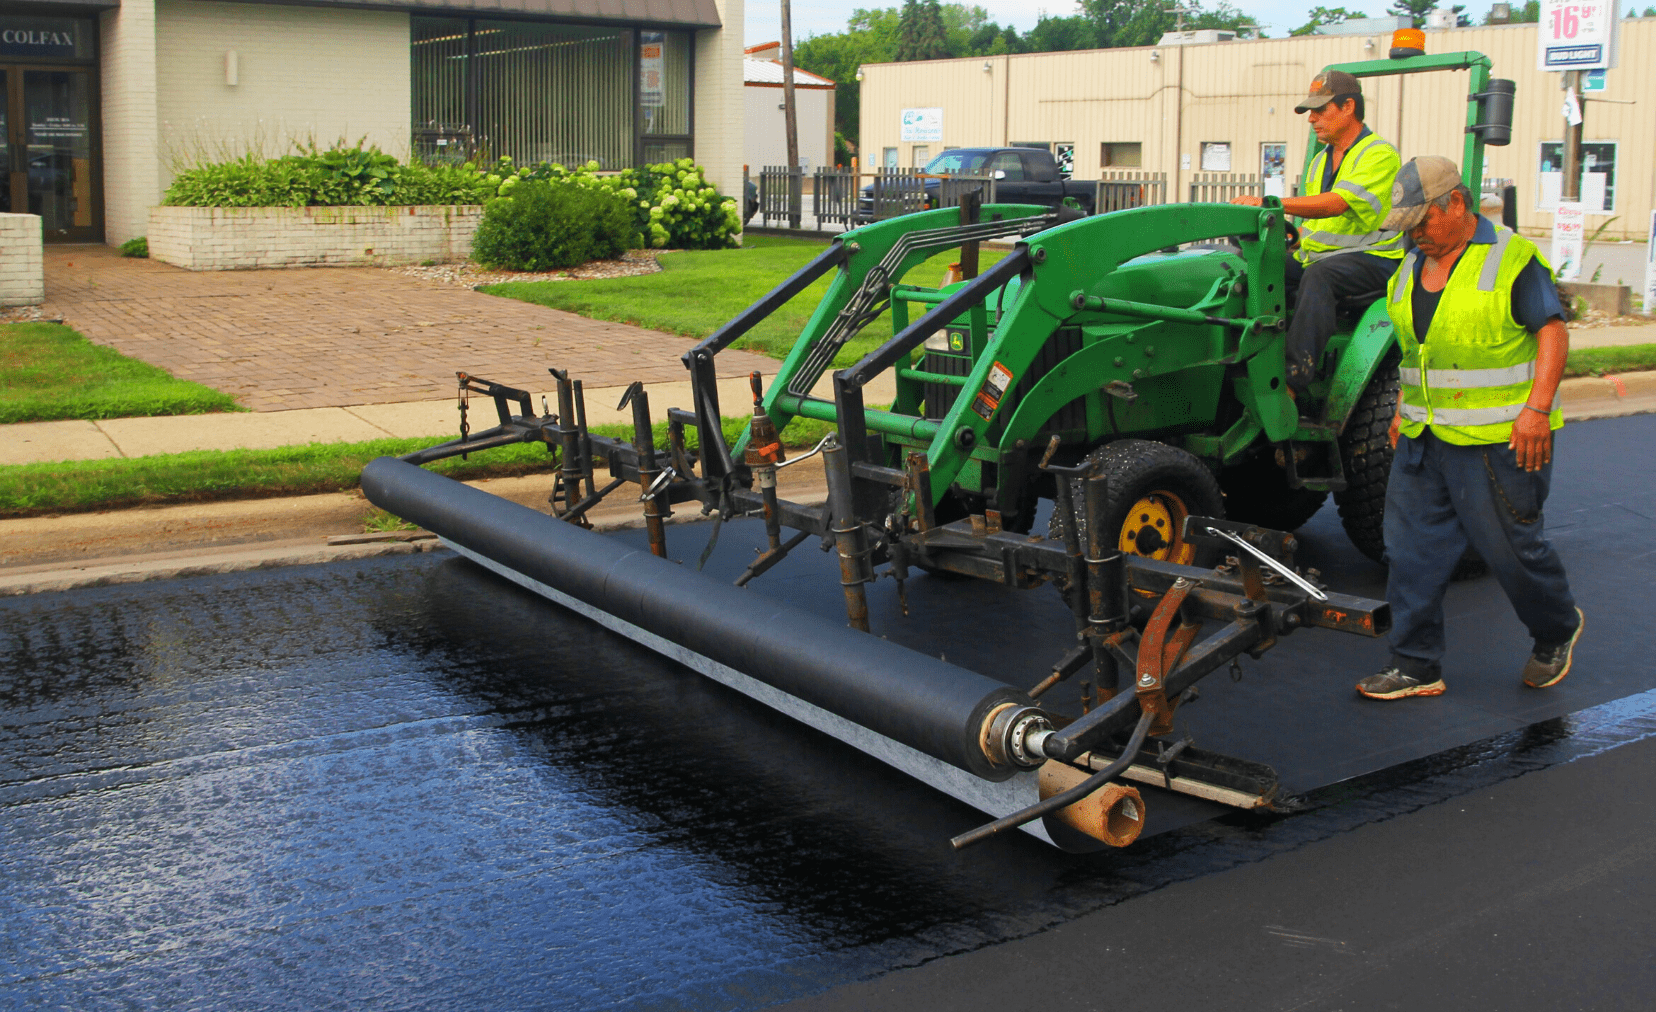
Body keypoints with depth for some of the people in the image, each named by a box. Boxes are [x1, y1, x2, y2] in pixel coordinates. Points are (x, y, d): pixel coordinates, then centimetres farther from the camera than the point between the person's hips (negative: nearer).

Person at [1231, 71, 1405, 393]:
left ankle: (1295, 376, -44)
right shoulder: (1321, 160, 19)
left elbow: (1336, 203, -26)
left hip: (1372, 257, -8)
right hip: (1317, 254, 8)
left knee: (1318, 274, -37)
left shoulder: (1380, 155, -10)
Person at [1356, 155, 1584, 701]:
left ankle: (1557, 630, 32)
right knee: (1413, 547, 4)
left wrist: (1537, 410, -20)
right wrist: (1404, 408, 17)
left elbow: (1553, 332, -12)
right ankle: (1415, 666, 12)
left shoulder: (1513, 258, -9)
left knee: (1511, 545, 4)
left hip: (1497, 440, -7)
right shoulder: (1414, 266, 12)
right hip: (1423, 438, 7)